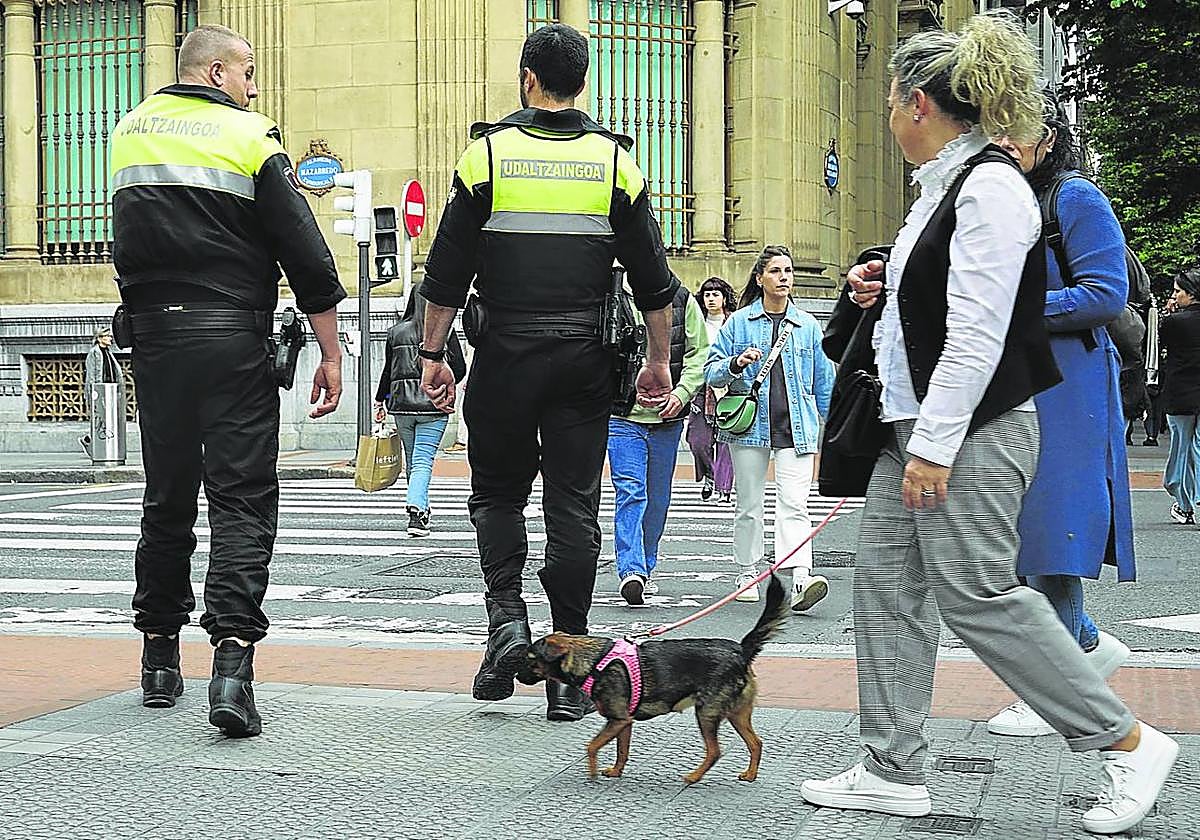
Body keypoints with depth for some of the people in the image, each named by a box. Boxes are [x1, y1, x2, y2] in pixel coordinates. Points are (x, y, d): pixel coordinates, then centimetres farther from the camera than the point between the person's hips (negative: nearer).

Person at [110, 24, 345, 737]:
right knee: (243, 501, -3)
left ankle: (160, 659, 23)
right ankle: (232, 666, -16)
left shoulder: (130, 131, 11)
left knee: (167, 499, 15)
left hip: (155, 336, 5)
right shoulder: (251, 138, -3)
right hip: (233, 337, -4)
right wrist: (331, 353, -1)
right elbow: (306, 253, -6)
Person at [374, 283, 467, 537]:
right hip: (433, 404, -3)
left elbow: (388, 371, 7)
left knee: (411, 461, 17)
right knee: (423, 461, -7)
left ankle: (421, 510, 29)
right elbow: (460, 369, -2)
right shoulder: (445, 331, -3)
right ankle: (416, 512, -24)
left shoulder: (396, 332, 3)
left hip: (401, 404, 3)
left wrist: (380, 401, 19)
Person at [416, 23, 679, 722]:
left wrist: (433, 354, 6)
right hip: (584, 360, 1)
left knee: (498, 491, 16)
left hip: (505, 352, -1)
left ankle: (506, 614, -4)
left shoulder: (488, 153, -2)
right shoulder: (615, 161, 3)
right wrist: (660, 362, 14)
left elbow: (447, 271, -2)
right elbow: (654, 280, 4)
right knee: (574, 506, 5)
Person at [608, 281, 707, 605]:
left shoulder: (681, 299, 3)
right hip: (623, 416, -3)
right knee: (630, 492, -13)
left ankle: (645, 568, 26)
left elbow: (699, 353, 5)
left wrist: (682, 393, -9)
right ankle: (631, 571, -16)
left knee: (657, 499, 12)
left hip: (667, 419, 3)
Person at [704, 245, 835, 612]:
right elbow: (711, 371, 6)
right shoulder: (739, 322, 6)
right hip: (749, 425, 0)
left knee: (794, 504, -14)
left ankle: (800, 580, -26)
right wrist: (737, 364, -14)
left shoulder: (808, 325, 11)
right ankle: (747, 574, 20)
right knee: (748, 505, 8)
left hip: (796, 427, 0)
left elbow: (824, 380, 16)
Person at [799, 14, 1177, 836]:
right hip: (918, 425, 10)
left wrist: (934, 447, -23)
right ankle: (893, 770, 15)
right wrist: (884, 288, 10)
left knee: (977, 593, -8)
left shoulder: (989, 187, -16)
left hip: (972, 430, -10)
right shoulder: (947, 184, 15)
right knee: (887, 587, 8)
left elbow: (978, 334, -22)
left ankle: (1128, 742, 4)